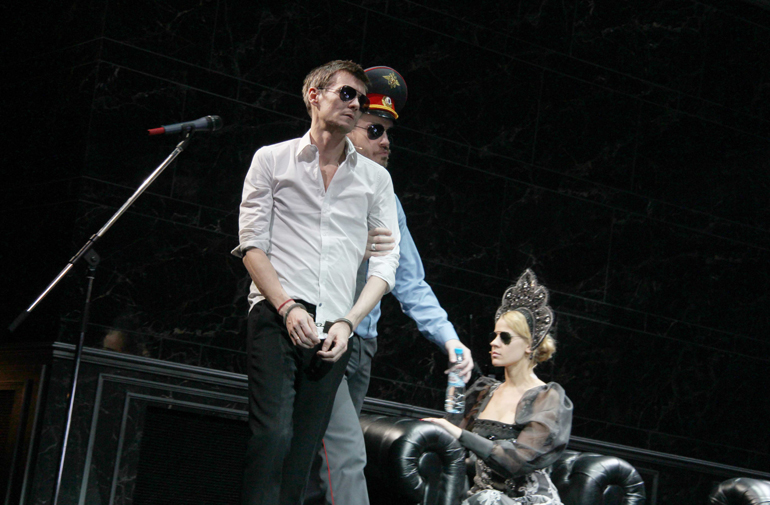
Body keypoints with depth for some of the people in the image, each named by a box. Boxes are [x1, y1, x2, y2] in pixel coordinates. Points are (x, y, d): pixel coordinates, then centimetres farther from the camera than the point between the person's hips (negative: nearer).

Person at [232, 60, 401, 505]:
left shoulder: (376, 178, 16)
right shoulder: (273, 160, 10)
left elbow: (386, 263, 11)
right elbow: (251, 243, 3)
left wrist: (348, 322, -3)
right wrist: (287, 306, -11)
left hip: (334, 330, 3)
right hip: (276, 316, -3)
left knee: (304, 451, -1)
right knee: (274, 432, -20)